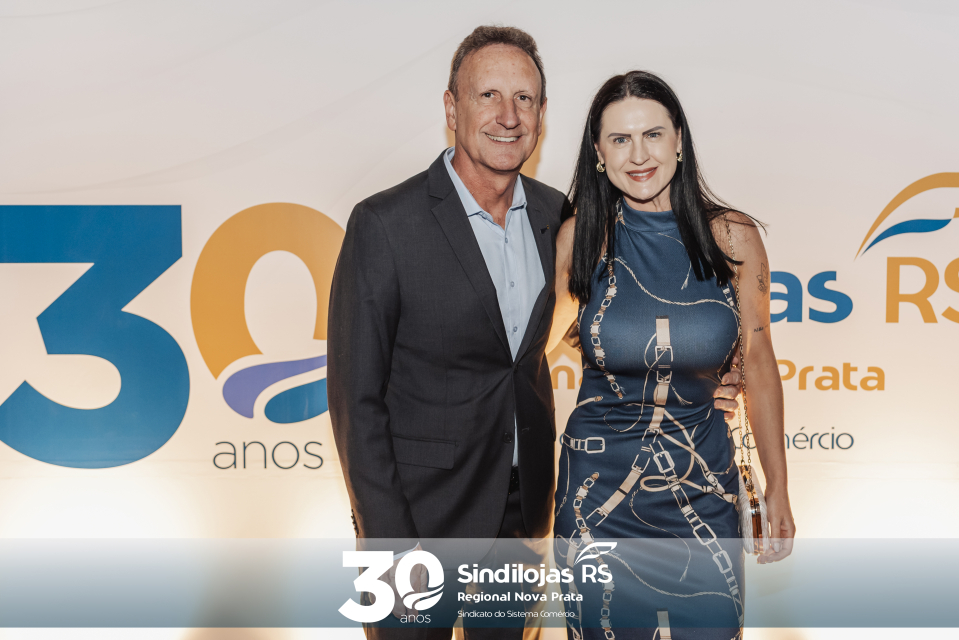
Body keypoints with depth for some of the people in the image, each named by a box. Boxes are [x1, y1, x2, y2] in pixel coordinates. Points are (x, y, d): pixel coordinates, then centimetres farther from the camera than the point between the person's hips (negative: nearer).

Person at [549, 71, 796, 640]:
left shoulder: (734, 238, -7)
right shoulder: (580, 238, -6)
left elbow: (759, 363, 3)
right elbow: (541, 340, 8)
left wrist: (778, 487, 6)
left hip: (703, 482, 0)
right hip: (598, 485, 0)